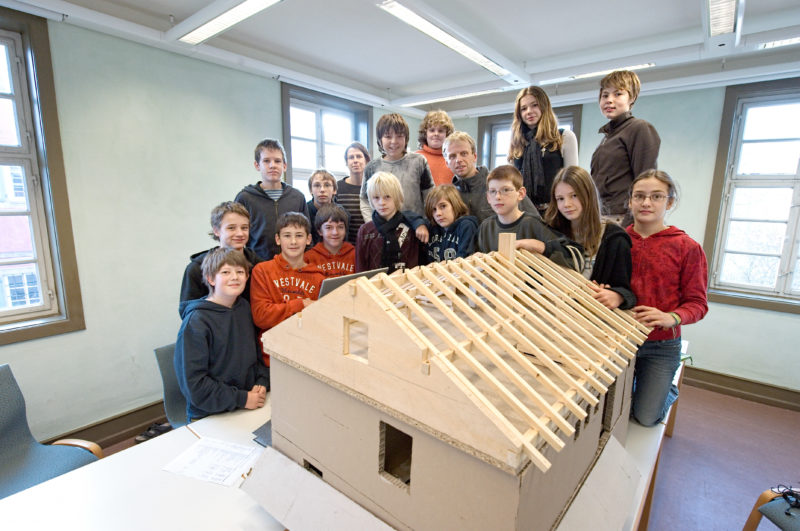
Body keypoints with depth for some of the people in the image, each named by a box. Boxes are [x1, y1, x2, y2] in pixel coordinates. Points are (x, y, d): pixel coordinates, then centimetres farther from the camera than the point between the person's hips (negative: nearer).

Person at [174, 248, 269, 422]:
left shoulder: (244, 307, 5)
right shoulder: (196, 321, -14)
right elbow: (193, 383, -14)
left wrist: (262, 383, 0)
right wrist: (242, 399, -14)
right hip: (210, 416, -4)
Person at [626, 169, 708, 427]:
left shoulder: (687, 247, -8)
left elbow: (697, 303, -5)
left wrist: (671, 318, -25)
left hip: (661, 345, -2)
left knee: (646, 417, 5)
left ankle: (668, 390, 37)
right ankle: (635, 381, 43)